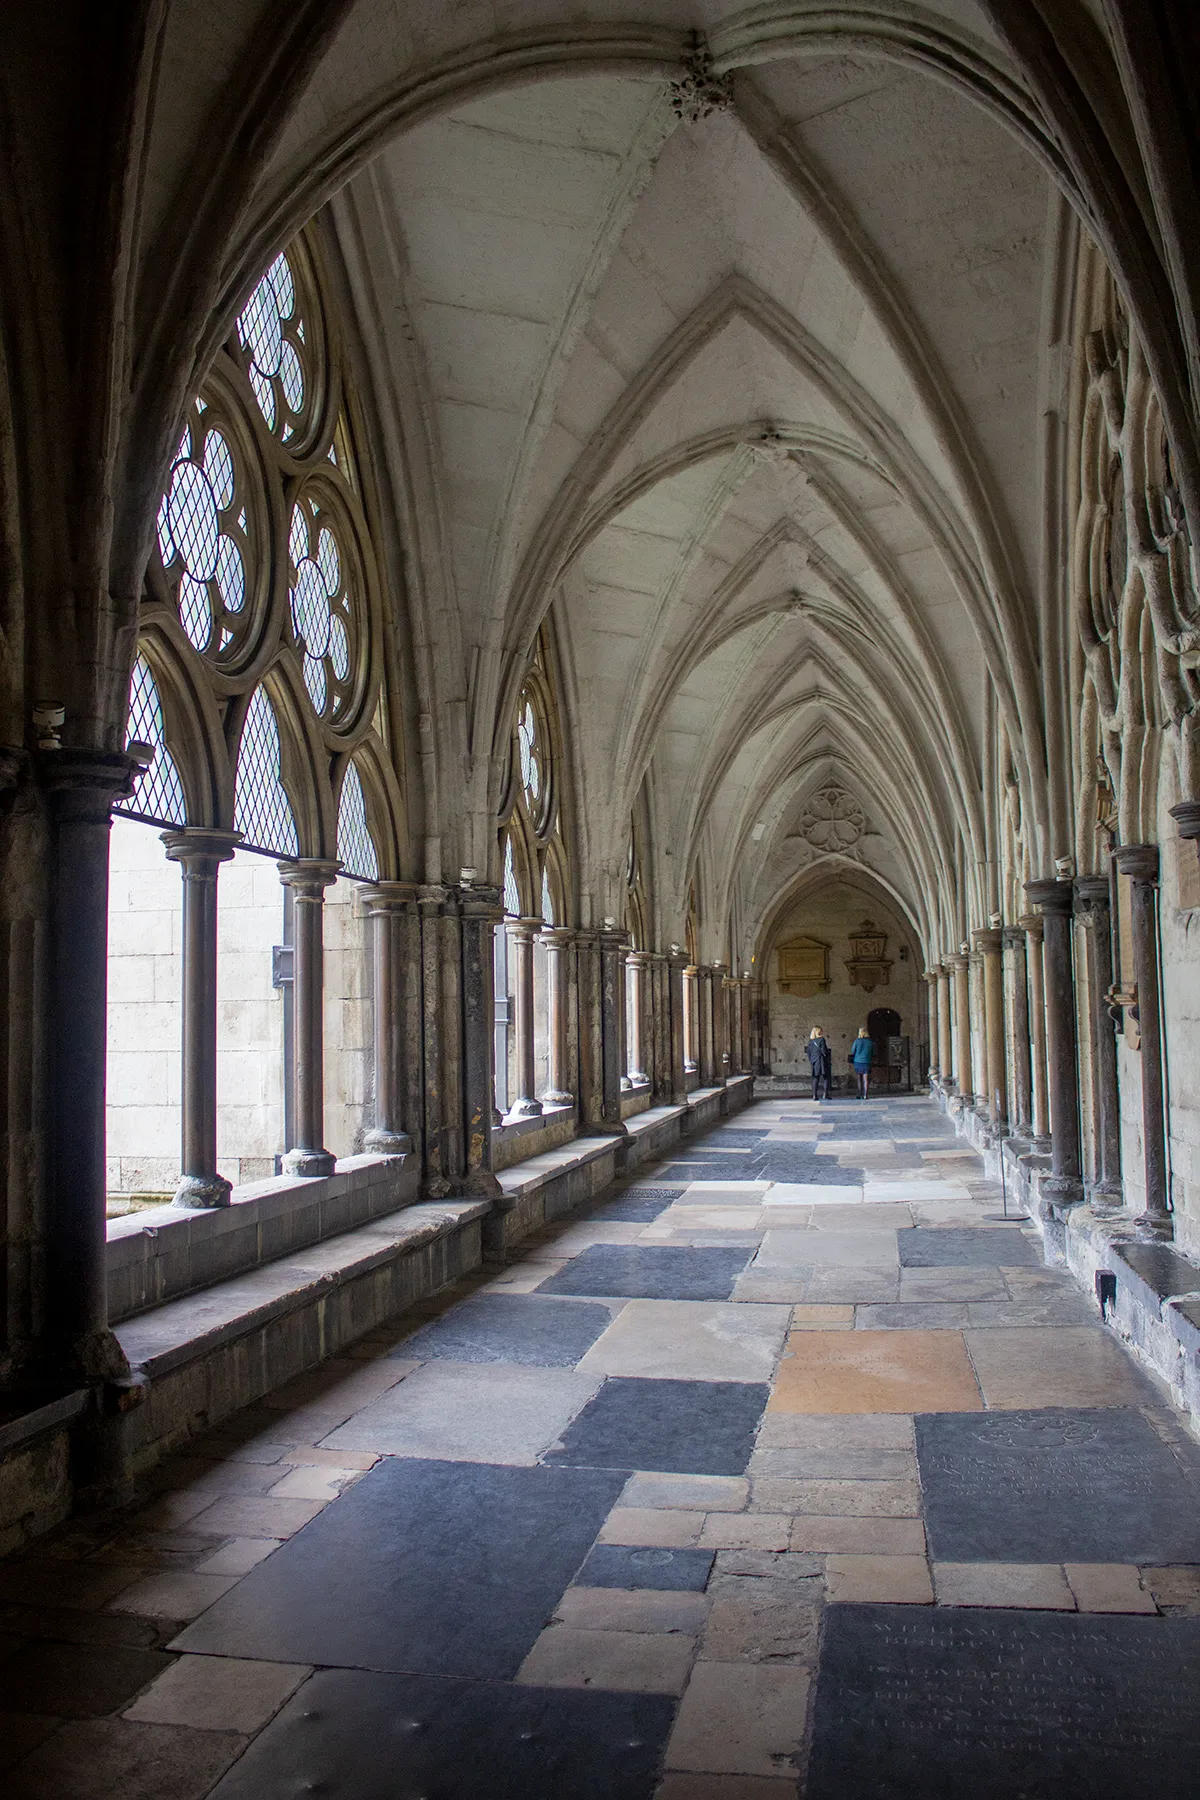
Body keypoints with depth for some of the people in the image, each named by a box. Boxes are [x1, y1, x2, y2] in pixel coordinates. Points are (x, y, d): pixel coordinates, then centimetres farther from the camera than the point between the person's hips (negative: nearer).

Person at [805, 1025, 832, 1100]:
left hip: (814, 1061, 5)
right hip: (822, 1061, -5)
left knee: (815, 1078, 9)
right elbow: (824, 1051, -15)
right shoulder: (822, 1039, -10)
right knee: (826, 1077, 4)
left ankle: (814, 1095, 5)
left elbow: (808, 1052, 9)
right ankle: (825, 1093, -6)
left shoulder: (810, 1041, 7)